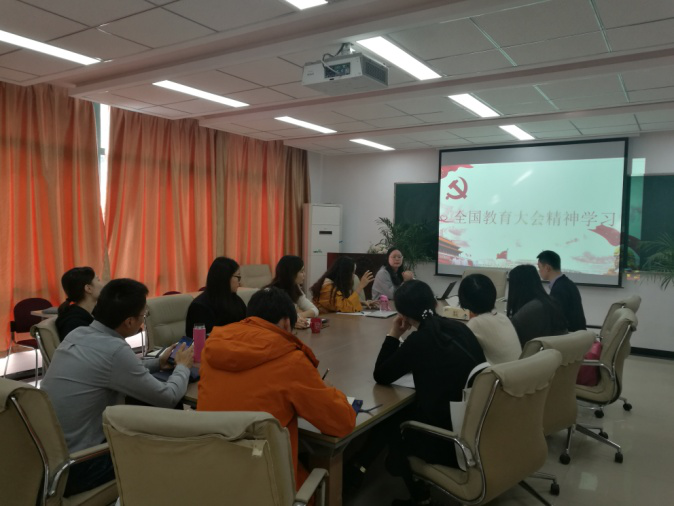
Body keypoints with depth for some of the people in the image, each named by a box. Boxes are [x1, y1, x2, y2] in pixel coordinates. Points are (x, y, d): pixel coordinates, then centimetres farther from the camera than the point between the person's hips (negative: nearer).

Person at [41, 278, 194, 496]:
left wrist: (158, 363, 17)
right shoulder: (114, 350, -26)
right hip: (74, 467, -7)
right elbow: (169, 398, -14)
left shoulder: (77, 334, -2)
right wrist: (183, 366, 4)